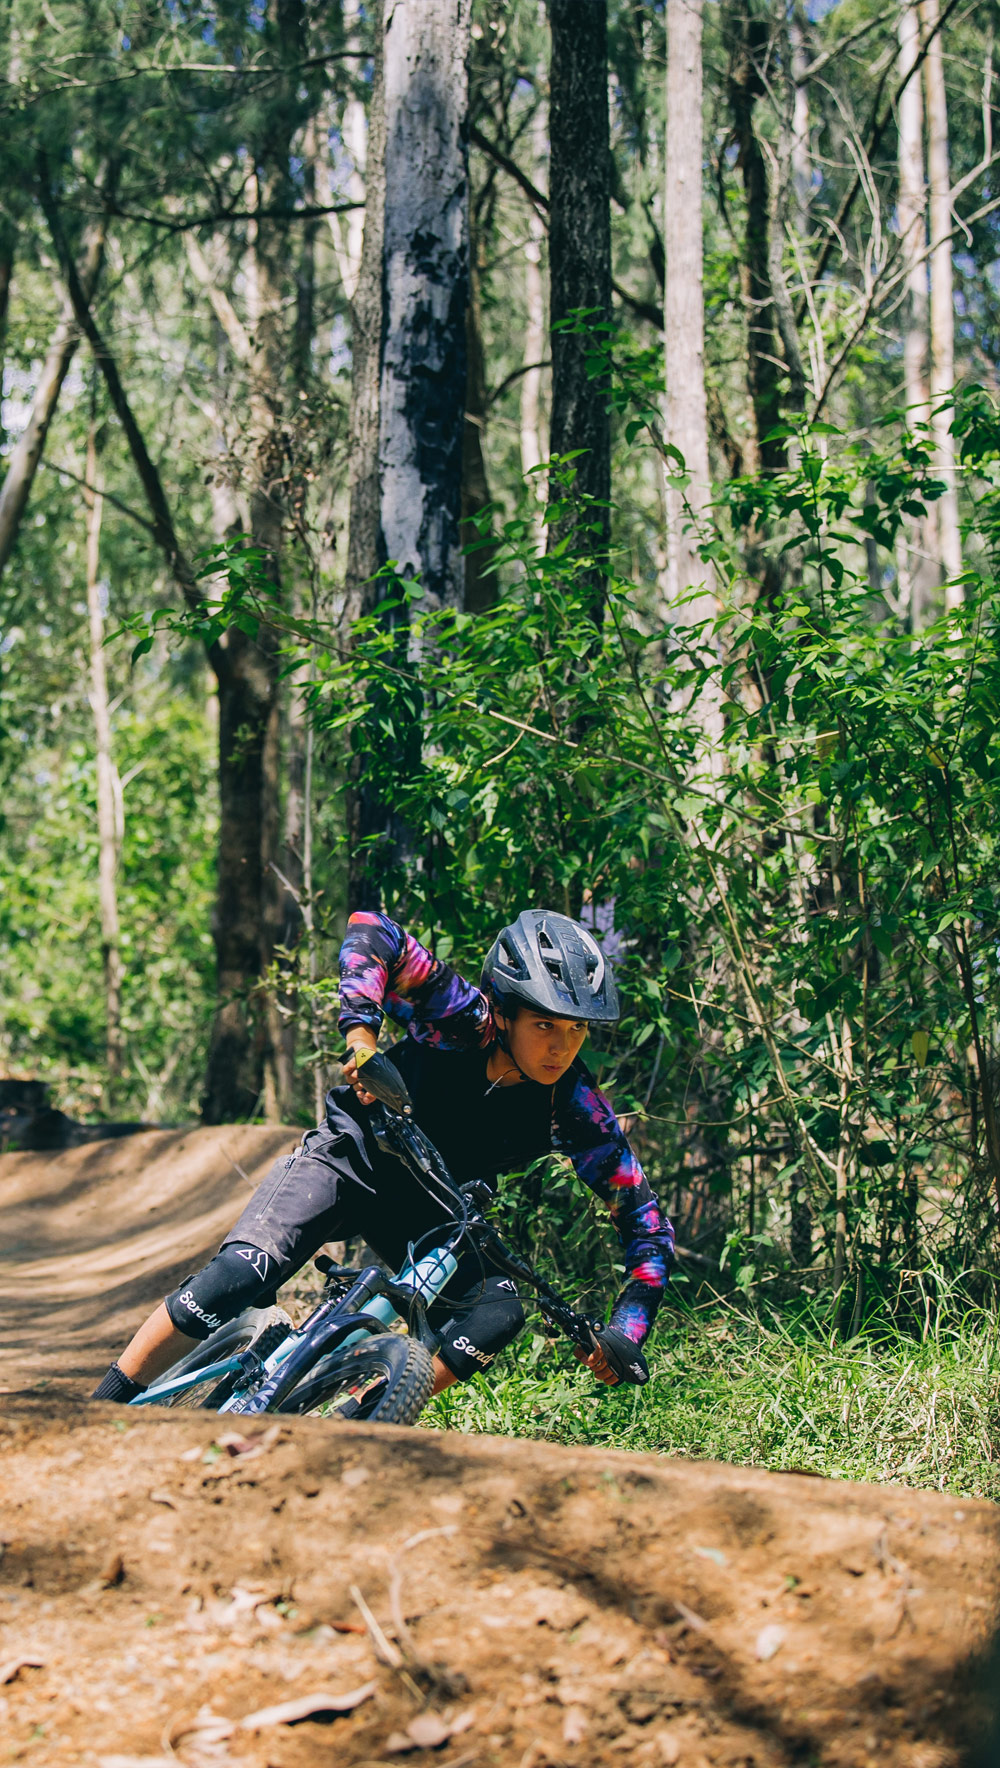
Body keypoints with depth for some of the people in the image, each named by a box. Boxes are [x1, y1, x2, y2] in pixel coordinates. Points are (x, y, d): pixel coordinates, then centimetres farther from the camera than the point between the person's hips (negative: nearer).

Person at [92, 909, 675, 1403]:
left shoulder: (576, 1110, -20)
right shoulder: (462, 1018, -27)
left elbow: (647, 1222, -14)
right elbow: (371, 933, -31)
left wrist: (626, 1332, -27)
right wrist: (362, 1034, -44)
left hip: (430, 1208, 3)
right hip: (354, 1158, -3)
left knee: (496, 1316, -24)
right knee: (242, 1274, -25)